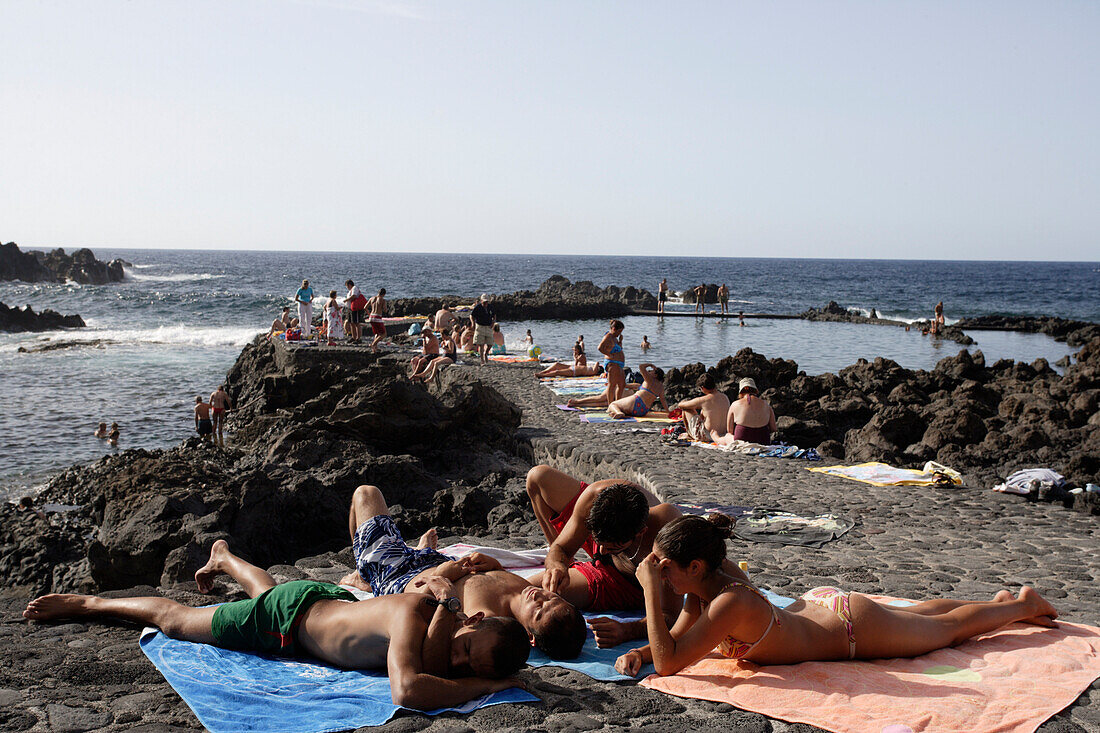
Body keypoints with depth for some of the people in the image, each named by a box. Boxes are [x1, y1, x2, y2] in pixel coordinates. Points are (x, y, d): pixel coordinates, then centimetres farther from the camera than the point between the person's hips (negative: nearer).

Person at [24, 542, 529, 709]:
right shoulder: (416, 613, -45)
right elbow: (406, 690, -61)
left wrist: (487, 678, -24)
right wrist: (482, 686, -51)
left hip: (334, 601, 7)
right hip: (287, 618, -7)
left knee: (265, 589, 41)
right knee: (175, 619, 14)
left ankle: (223, 556, 72)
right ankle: (88, 603, 38)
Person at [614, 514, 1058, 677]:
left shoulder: (730, 602, -40)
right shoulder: (708, 578, -16)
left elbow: (669, 663, -40)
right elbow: (677, 637, -3)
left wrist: (652, 593, -42)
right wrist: (637, 653, -20)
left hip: (854, 627, -7)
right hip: (818, 605, 7)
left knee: (950, 628, 18)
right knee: (917, 615, 32)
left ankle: (1023, 605, 42)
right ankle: (1001, 601, 54)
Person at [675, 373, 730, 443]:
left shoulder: (702, 400, -18)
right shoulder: (725, 398, 1)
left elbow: (680, 405, -3)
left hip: (706, 437, -7)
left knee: (685, 408, 7)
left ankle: (689, 434, 25)